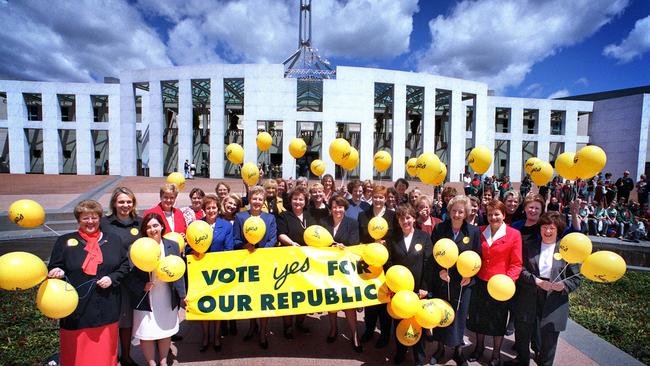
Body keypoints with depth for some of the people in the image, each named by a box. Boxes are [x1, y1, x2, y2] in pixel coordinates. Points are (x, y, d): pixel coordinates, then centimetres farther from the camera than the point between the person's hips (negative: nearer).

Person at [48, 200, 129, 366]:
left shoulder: (114, 240, 6)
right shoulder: (65, 241, 3)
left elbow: (124, 265, 8)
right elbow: (53, 269, 4)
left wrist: (112, 278, -8)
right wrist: (57, 273, -18)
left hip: (106, 308, 1)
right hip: (77, 309, -1)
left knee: (105, 350, 12)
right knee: (77, 353, 8)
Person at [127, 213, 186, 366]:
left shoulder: (173, 246, -4)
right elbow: (129, 274, -8)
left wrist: (182, 294, -1)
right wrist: (142, 286, -19)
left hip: (167, 299, 2)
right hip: (146, 300, -2)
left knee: (166, 332, 17)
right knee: (146, 335, 9)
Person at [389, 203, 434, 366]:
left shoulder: (424, 237, -3)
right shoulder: (393, 239, 2)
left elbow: (428, 263, -6)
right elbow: (389, 263, 2)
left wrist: (425, 287, -9)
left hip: (418, 289, -1)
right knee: (399, 322, 14)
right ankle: (400, 352, 36)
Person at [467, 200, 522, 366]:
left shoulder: (514, 235, -8)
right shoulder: (480, 232, 2)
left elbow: (516, 264, -9)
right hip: (480, 283, 3)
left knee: (498, 319, 15)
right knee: (479, 316, 16)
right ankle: (479, 347, 39)